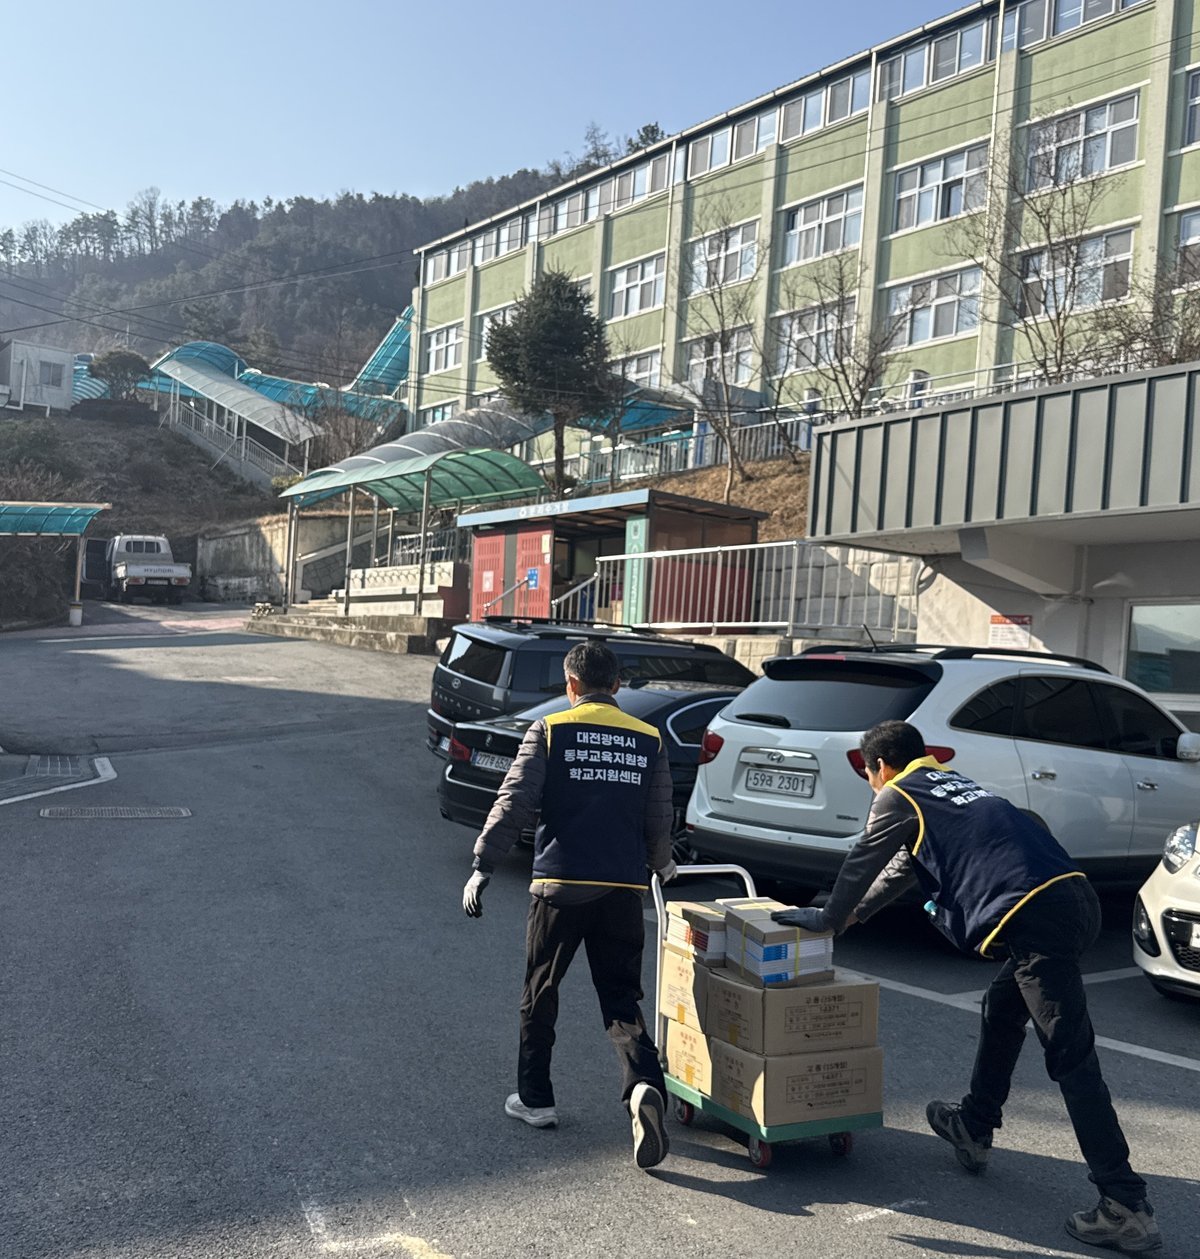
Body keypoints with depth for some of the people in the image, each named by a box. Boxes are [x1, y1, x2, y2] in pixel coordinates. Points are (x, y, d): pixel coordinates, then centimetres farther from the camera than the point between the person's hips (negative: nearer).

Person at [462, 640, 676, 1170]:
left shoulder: (548, 731, -2)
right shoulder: (648, 739, 7)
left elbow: (514, 804, -9)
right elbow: (659, 822, 10)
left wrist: (482, 866, -4)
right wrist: (661, 867, 29)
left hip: (560, 885, -2)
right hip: (623, 888, 2)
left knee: (540, 996, 15)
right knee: (621, 999, 8)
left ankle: (534, 1098, 25)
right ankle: (645, 1085, -16)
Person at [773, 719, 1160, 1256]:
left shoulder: (898, 797, 5)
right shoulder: (952, 782, 31)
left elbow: (861, 864, 14)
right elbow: (903, 866, 39)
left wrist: (828, 919, 30)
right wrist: (855, 913, 47)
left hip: (1032, 919, -9)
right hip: (1076, 895, 9)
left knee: (1072, 1060, -6)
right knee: (1001, 1011, 25)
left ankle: (1125, 1206, -5)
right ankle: (974, 1129, 39)